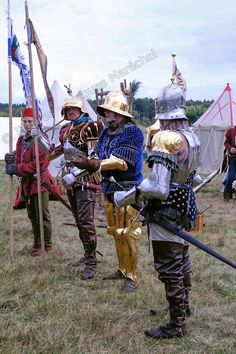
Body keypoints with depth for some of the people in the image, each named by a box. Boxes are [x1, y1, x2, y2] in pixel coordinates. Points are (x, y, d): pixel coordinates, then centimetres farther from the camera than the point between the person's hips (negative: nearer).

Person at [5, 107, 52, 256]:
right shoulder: (21, 140, 10)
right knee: (32, 216, 15)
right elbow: (18, 160, 8)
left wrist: (17, 169, -20)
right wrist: (11, 160, -16)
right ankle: (37, 244, 26)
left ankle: (47, 246, 7)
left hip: (39, 181, -8)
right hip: (26, 182, 8)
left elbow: (40, 164, -20)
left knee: (43, 215, -1)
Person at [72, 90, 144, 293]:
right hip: (109, 190, 8)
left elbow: (121, 162, -23)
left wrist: (92, 164, -26)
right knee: (116, 233, 16)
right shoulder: (106, 133, 12)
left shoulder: (132, 132, -14)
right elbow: (97, 158, 10)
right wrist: (85, 162, -11)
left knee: (127, 235, -5)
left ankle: (131, 277, 5)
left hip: (127, 191, -8)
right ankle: (122, 269, 30)